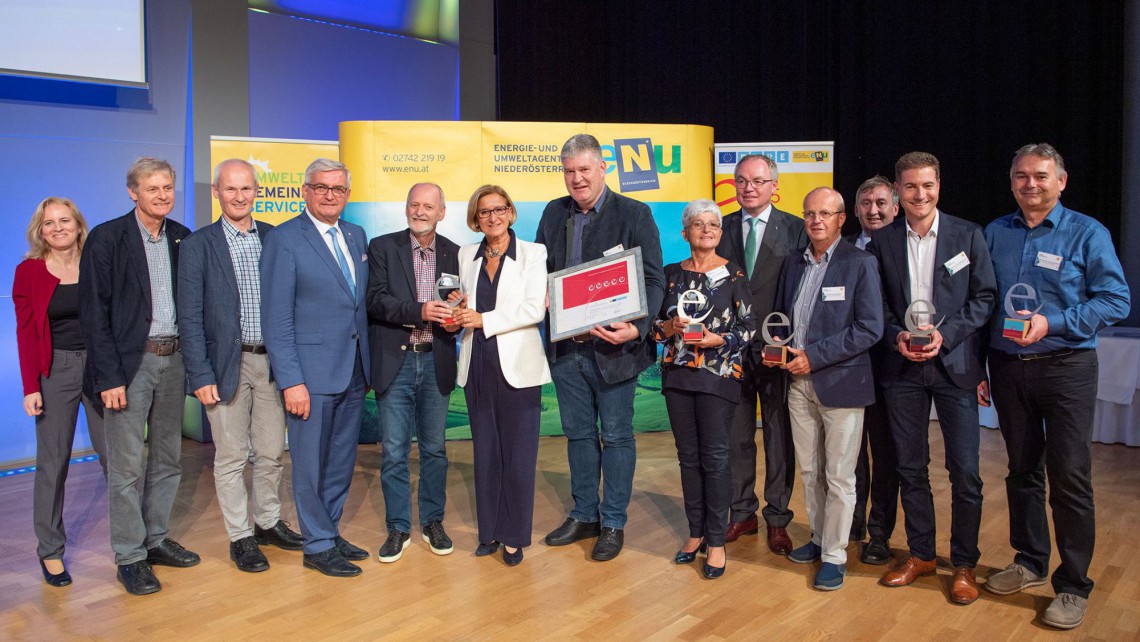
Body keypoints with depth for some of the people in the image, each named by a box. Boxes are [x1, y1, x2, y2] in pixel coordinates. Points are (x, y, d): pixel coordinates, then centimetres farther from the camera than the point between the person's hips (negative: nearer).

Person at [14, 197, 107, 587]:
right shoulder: (28, 272, 1)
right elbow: (26, 332, -2)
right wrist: (31, 387, -8)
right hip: (55, 371, -1)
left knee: (115, 454, 3)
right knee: (52, 463, 5)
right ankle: (50, 551, 17)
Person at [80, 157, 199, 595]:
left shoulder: (183, 239, 7)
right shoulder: (107, 239, -7)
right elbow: (94, 314, -9)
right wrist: (109, 377, -14)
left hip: (173, 358, 5)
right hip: (130, 362, -5)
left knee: (167, 459, 13)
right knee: (127, 465, 0)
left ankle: (156, 539, 27)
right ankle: (130, 557, 10)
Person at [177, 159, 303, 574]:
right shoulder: (198, 245, -3)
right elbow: (190, 317, -5)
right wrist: (200, 375, -10)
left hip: (271, 361, 3)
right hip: (226, 364, -3)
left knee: (272, 452, 12)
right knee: (231, 456, 6)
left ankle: (268, 522, 31)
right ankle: (240, 536, 19)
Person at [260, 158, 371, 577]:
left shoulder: (357, 236, 11)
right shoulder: (284, 239, -8)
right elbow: (276, 318, -12)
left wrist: (367, 363, 9)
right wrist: (291, 381, -17)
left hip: (353, 370, 7)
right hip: (311, 371, -6)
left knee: (342, 462, 15)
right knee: (311, 464, 5)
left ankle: (330, 533, 30)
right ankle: (317, 547, 18)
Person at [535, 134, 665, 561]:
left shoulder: (634, 214, -7)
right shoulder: (554, 213, 9)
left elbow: (653, 281, -10)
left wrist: (637, 328, -26)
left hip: (613, 347, -5)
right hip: (566, 346, 5)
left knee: (616, 436, 6)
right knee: (578, 433, 16)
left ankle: (613, 523, 20)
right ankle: (583, 515, 30)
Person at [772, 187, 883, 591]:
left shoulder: (860, 264, -7)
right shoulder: (793, 264, 11)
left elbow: (870, 329, -13)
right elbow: (781, 315, 20)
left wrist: (814, 356, -17)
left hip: (840, 383, -5)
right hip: (798, 382, 6)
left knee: (839, 476, 2)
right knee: (809, 470, 15)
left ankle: (834, 555, 13)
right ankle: (819, 539, 30)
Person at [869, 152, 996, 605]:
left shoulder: (968, 235, 0)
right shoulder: (882, 241, 5)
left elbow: (984, 297, -1)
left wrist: (946, 333, -14)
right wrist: (896, 336, -9)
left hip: (954, 363, -2)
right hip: (902, 366, 2)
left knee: (965, 471, 0)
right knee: (910, 467, 10)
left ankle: (964, 563, 15)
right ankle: (920, 554, 26)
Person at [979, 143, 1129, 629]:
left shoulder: (1087, 233, -3)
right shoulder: (994, 234, 8)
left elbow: (1116, 300, -8)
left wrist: (1052, 323, -20)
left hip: (1065, 366, -4)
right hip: (1007, 367, 4)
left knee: (1068, 475, -3)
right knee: (1022, 470, 13)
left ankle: (1073, 585, 9)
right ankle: (1029, 562, 28)